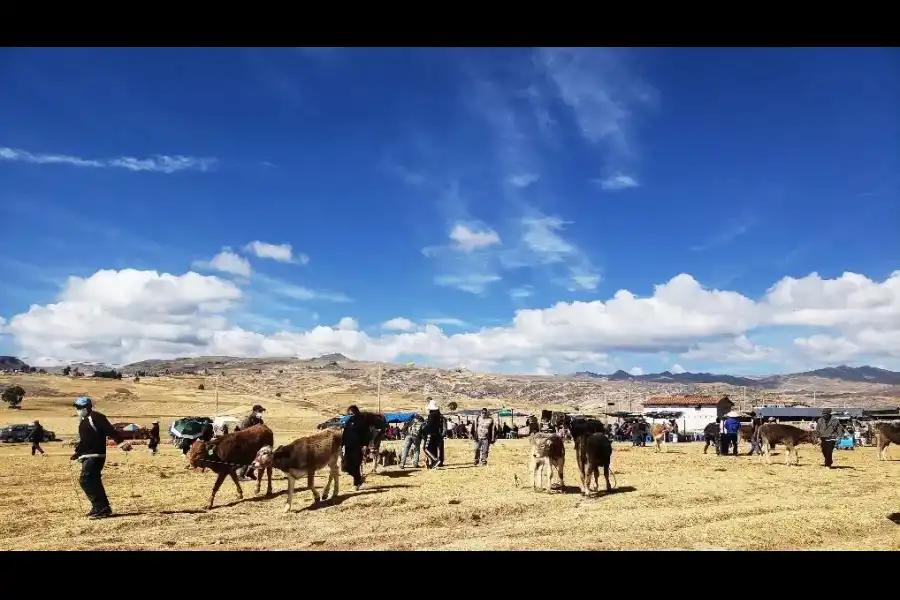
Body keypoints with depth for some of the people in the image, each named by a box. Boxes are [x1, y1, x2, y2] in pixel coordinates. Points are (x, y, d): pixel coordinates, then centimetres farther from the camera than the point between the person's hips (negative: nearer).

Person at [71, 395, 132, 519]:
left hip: (95, 456, -10)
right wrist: (77, 453, 27)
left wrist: (121, 442, -29)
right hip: (88, 457, 10)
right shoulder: (83, 421, 19)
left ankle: (100, 508, -11)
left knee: (86, 480, -14)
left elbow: (110, 431, -20)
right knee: (93, 482, 11)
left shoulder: (96, 417, -11)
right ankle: (103, 508, 18)